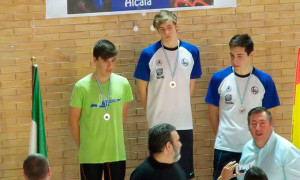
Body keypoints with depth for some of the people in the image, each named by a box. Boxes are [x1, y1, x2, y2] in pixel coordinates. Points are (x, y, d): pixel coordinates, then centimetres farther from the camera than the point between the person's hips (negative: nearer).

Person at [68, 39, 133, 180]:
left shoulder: (123, 84, -1)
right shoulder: (82, 87, -10)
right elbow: (73, 121, -2)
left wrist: (111, 139, 13)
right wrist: (82, 146, 2)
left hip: (117, 153, 3)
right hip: (90, 155, -3)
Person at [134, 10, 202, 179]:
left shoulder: (192, 52, 0)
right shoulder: (149, 54, -8)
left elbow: (191, 85, 10)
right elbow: (142, 88, 0)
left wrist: (180, 108, 9)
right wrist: (154, 112, 4)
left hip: (184, 123, 2)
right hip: (158, 124, -2)